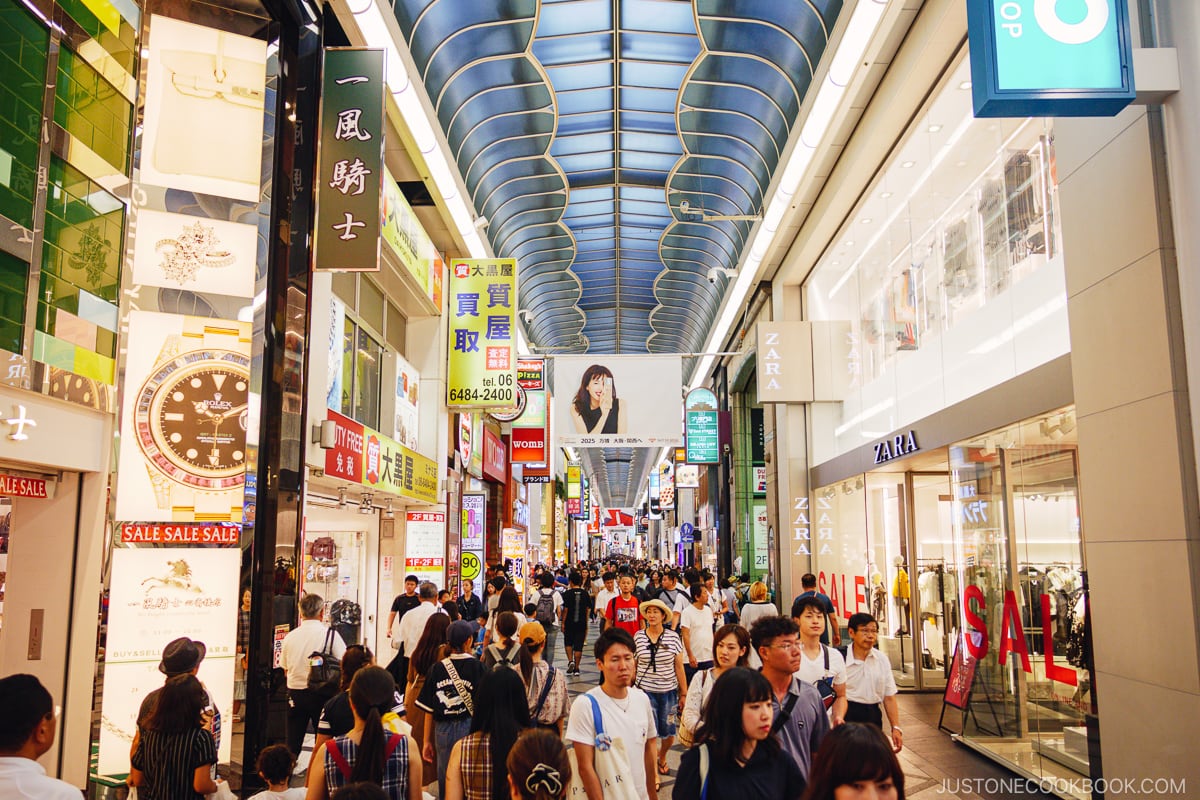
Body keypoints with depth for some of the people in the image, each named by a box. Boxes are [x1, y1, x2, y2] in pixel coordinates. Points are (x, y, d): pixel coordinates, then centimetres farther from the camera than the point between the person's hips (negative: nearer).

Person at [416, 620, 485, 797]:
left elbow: (429, 710, 3)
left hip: (443, 731, 2)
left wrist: (427, 741, 12)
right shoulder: (477, 666, -7)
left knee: (445, 779, 12)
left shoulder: (437, 669, 0)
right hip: (469, 728, -2)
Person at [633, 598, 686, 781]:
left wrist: (684, 693, 1)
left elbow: (679, 666, 0)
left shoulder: (673, 637, -4)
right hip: (645, 691, -1)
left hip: (669, 691, 1)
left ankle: (662, 757, 40)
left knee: (668, 734, 9)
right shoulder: (638, 637, -3)